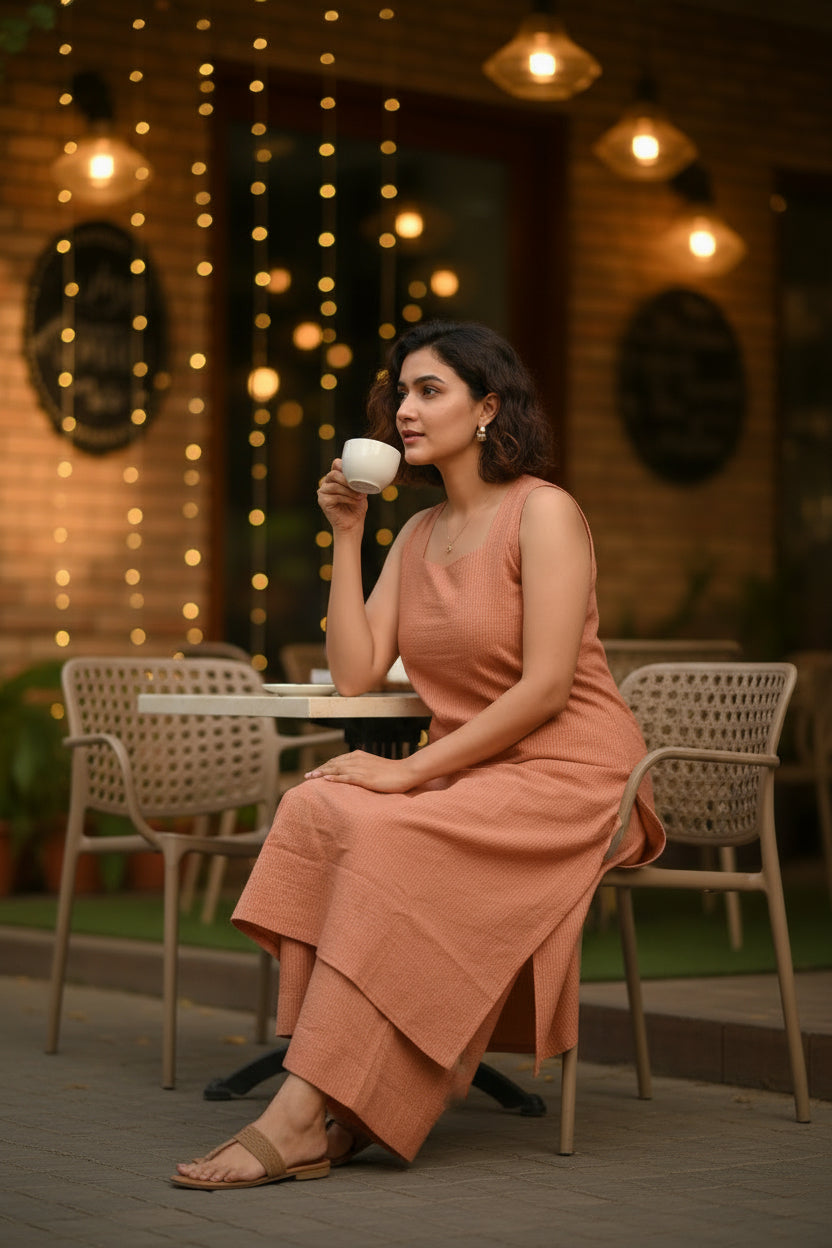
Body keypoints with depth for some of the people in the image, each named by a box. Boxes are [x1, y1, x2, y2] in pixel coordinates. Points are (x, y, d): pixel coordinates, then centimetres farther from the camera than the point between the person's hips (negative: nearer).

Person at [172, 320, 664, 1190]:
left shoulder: (543, 514, -7)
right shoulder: (417, 536, 16)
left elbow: (546, 686, -17)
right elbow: (353, 676, 6)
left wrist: (411, 770, -19)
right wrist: (346, 536, 4)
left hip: (569, 777, -7)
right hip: (469, 783, 7)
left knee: (387, 838, -31)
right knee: (316, 809, -21)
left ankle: (303, 1116, -33)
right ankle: (325, 1107, -27)